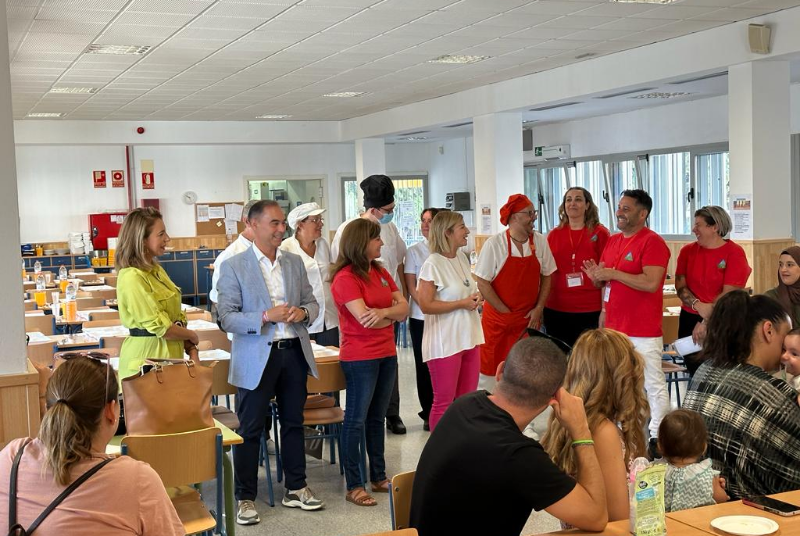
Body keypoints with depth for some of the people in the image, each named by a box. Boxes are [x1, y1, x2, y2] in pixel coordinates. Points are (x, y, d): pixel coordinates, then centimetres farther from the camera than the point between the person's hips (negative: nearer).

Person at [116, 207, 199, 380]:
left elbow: (176, 317, 14)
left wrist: (192, 351, 2)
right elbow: (160, 327, -18)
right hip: (146, 360, -8)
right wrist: (192, 336, -2)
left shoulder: (157, 270, 12)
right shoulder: (132, 278, -16)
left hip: (170, 356, 8)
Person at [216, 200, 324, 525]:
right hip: (256, 358, -5)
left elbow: (312, 303, 14)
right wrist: (266, 317, -23)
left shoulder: (295, 263, 8)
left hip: (294, 352, 5)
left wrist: (303, 312, -9)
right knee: (250, 430, 3)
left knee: (293, 423, 15)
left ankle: (296, 489, 28)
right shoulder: (233, 267, -7)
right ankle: (245, 497, 14)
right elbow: (226, 318, -11)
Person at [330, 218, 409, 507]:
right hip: (360, 357, -7)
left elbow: (404, 307, 4)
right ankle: (354, 486, 8)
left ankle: (379, 477, 25)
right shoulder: (346, 278, -13)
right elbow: (365, 319, -22)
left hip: (386, 354, 7)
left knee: (377, 418, 15)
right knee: (356, 420, 0)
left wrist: (383, 312, -17)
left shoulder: (381, 272, 11)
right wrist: (394, 314, -5)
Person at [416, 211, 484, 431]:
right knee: (444, 403, 1)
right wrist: (462, 304, -17)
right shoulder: (433, 264, -14)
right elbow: (426, 305, -18)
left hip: (469, 338, 8)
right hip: (445, 343, -8)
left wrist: (476, 299, 2)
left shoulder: (462, 258, 10)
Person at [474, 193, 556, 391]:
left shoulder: (540, 242, 0)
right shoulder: (494, 244, -11)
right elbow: (483, 283, -11)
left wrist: (538, 309, 0)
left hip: (530, 320, 3)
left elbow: (546, 276, 9)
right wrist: (507, 313, -10)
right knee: (492, 368, 1)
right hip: (497, 319, -3)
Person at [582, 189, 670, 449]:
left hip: (643, 330, -8)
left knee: (652, 383, -2)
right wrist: (597, 277, -2)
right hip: (614, 327, 8)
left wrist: (613, 273, -19)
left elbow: (651, 283, -23)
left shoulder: (653, 242, -11)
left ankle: (657, 438, 5)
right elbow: (606, 282, 22)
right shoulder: (613, 241, 13)